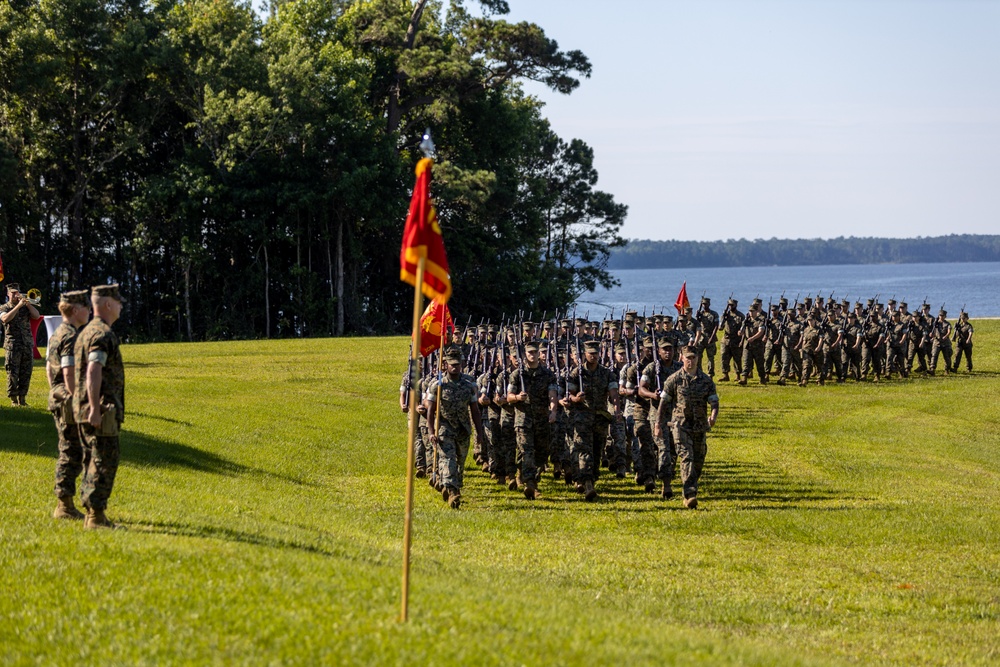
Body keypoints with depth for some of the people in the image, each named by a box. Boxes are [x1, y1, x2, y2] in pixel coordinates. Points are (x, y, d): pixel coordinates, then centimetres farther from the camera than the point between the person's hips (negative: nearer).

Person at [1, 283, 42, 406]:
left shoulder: (26, 307, 15)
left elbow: (36, 316, 1)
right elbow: (5, 318, -15)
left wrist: (27, 303, -8)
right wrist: (18, 306, -17)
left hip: (27, 345, 3)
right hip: (12, 345, -3)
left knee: (26, 374, 3)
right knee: (13, 374, -4)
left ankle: (22, 398, 11)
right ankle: (13, 400, 1)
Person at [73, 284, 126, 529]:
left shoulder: (86, 332, 17)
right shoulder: (103, 334, -15)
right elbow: (93, 372, -24)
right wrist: (95, 409, -26)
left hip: (85, 408, 10)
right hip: (101, 411, -10)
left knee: (93, 461, 13)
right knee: (104, 462, -7)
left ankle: (92, 514, 15)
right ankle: (96, 516, -8)